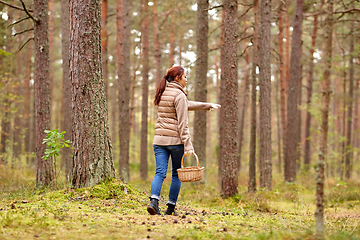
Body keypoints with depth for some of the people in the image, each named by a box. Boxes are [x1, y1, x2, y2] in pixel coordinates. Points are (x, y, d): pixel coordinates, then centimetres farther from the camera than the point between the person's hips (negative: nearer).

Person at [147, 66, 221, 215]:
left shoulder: (162, 93, 14)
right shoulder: (179, 95, -11)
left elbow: (186, 105, 24)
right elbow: (182, 123, -16)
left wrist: (208, 106, 31)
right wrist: (188, 145, -16)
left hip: (159, 139, 6)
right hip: (175, 140, -6)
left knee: (160, 172, 0)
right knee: (177, 174, 7)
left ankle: (154, 201, -19)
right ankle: (171, 207, 8)